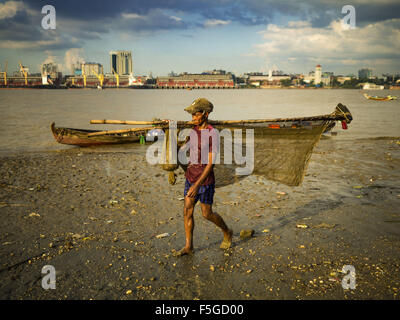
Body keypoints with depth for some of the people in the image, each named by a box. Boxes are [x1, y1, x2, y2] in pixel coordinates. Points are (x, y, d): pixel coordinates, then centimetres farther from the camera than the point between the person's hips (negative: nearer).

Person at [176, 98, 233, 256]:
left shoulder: (213, 135, -19)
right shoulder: (194, 131, 4)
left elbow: (211, 163, -23)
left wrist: (197, 185, -27)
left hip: (206, 180, -6)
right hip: (191, 177, 7)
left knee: (207, 214, 6)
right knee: (187, 211, 3)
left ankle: (227, 232, 33)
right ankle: (188, 247, 14)